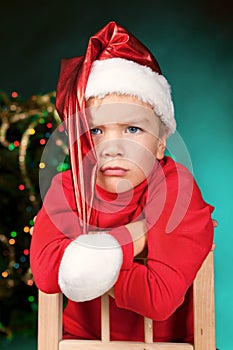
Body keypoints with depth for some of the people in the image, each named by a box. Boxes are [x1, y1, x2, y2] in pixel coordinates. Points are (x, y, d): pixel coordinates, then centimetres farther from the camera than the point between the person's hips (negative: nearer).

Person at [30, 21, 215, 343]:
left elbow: (161, 297, -27)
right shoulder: (67, 188, -9)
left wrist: (87, 268, -23)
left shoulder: (176, 187, -18)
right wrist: (133, 236, -25)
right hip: (85, 334, 2)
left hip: (170, 339, -1)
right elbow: (45, 270, -26)